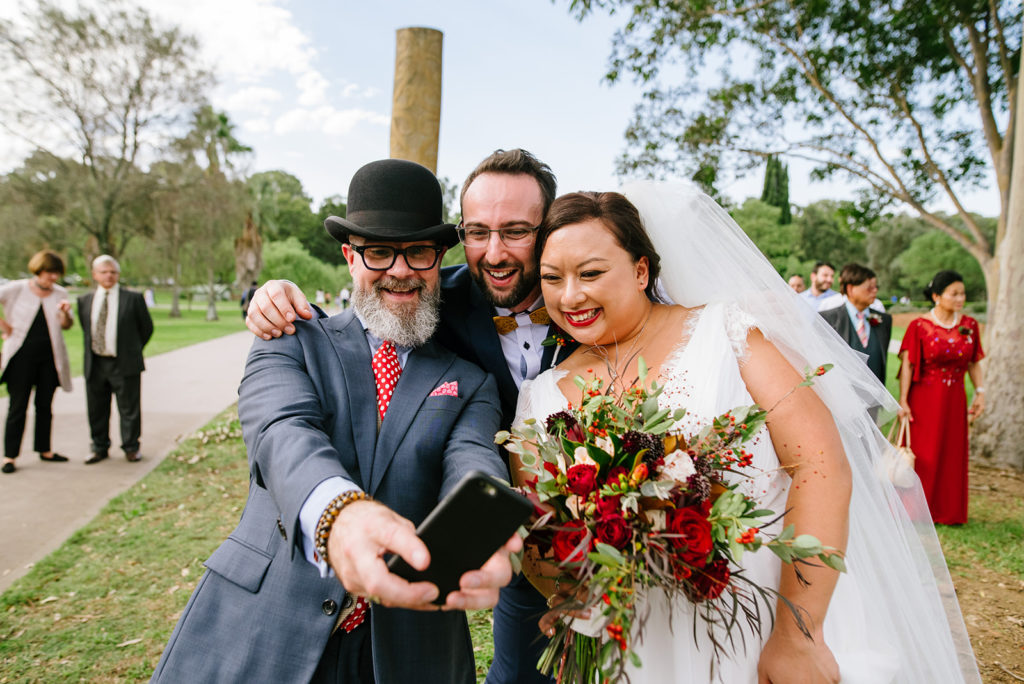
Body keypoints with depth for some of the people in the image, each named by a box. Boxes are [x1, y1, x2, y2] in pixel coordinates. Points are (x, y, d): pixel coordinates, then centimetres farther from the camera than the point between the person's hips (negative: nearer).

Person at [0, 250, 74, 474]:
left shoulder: (60, 293, 6)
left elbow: (66, 325, 0)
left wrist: (65, 313, -21)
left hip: (49, 357, 3)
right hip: (21, 356, -3)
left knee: (45, 405, 11)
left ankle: (44, 449, 22)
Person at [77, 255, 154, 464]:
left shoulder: (133, 298, -3)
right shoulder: (85, 301, 8)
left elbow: (147, 327, 4)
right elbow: (86, 329, 18)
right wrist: (91, 353, 13)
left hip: (124, 364, -3)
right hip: (95, 365, 4)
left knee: (129, 408, 4)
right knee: (96, 409, 11)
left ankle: (131, 447, 17)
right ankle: (100, 448, 25)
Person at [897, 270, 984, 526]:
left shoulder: (969, 325, 3)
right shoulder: (919, 326, -10)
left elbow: (973, 362, 9)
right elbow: (907, 365, -11)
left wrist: (980, 392, 1)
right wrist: (903, 401, -16)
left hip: (954, 400, 4)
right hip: (924, 399, -4)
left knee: (952, 455, 11)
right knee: (922, 456, 4)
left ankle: (948, 512, 26)